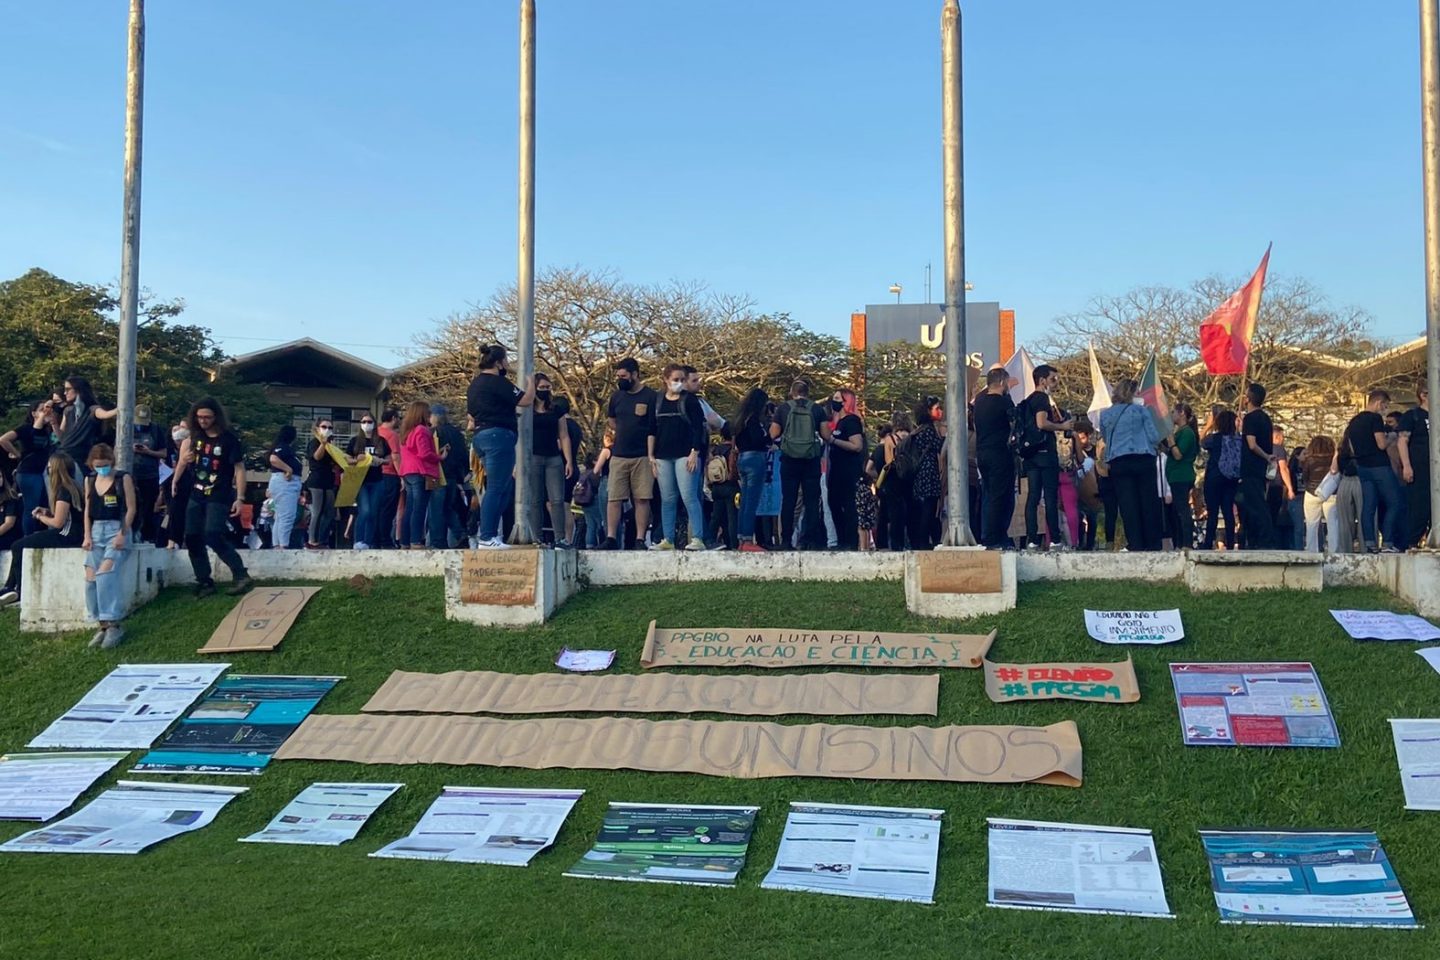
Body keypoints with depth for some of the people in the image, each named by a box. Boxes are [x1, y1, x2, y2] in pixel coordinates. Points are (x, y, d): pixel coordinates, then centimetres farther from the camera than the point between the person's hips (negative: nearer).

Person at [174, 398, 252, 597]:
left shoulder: (229, 439, -12)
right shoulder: (195, 436, 5)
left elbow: (239, 469, -12)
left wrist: (240, 498, -18)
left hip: (219, 497, -7)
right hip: (196, 496, 7)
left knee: (213, 536, -22)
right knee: (193, 539, 5)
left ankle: (241, 576, -17)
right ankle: (204, 582, 14)